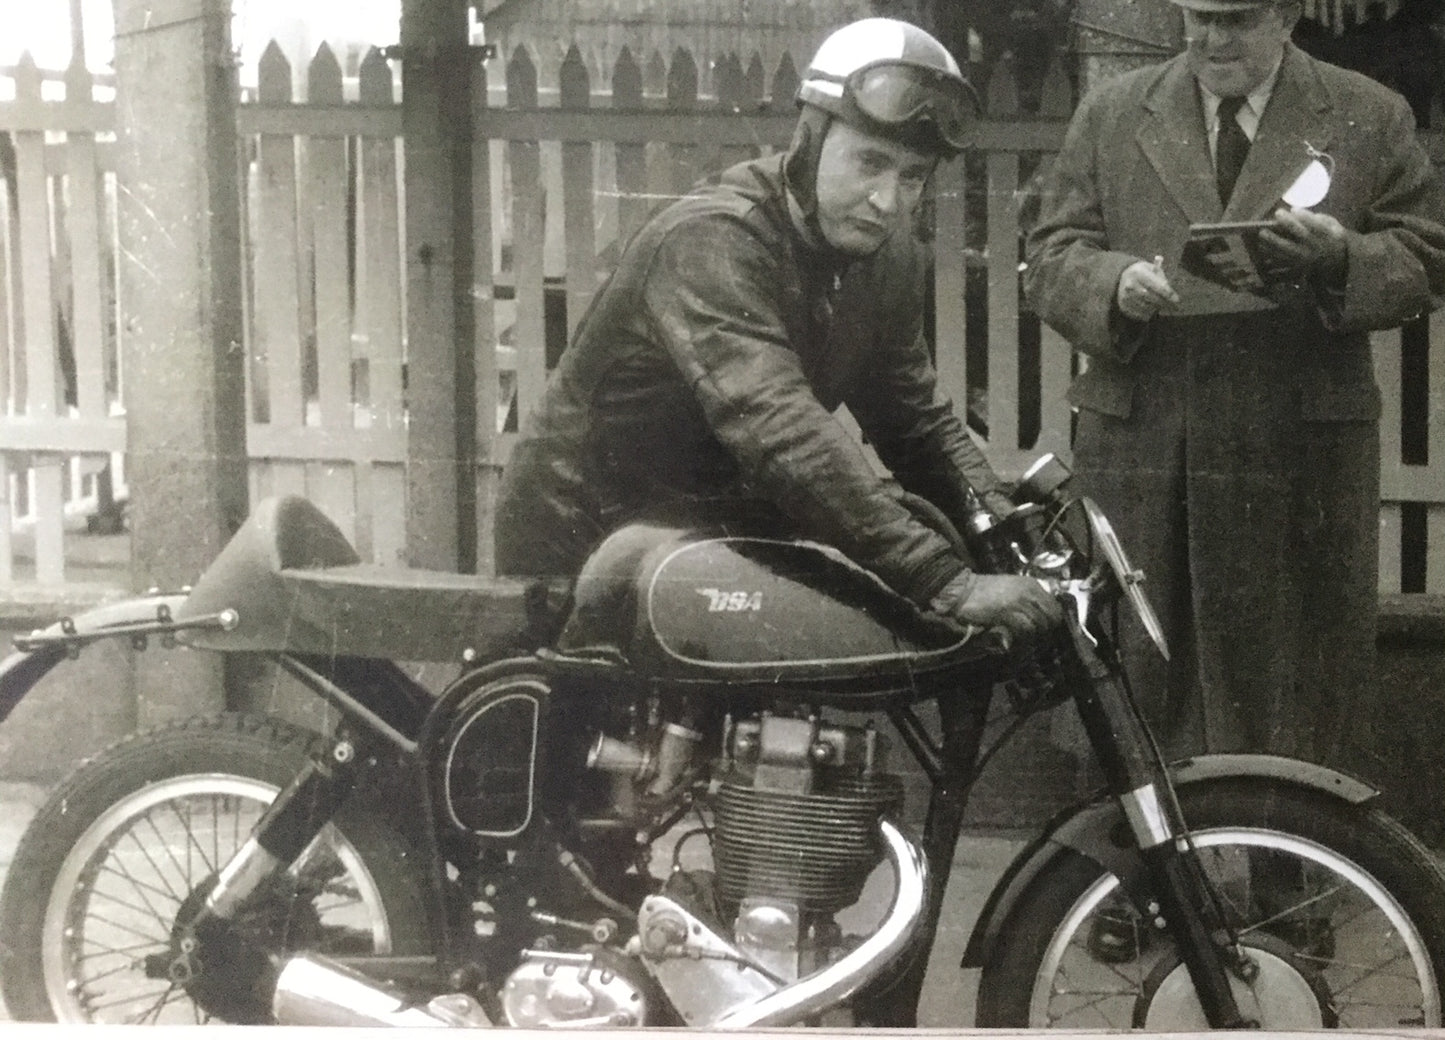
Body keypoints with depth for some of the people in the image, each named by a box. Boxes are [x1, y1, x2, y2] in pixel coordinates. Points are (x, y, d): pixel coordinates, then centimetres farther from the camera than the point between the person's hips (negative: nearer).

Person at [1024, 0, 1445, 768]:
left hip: (1298, 449, -1)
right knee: (1144, 696, 4)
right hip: (1138, 443, 2)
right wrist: (1115, 282, -13)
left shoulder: (1369, 120, 9)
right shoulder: (1110, 115, 13)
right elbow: (1050, 257, 9)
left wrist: (1345, 258, -13)